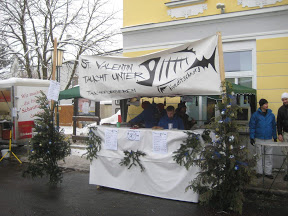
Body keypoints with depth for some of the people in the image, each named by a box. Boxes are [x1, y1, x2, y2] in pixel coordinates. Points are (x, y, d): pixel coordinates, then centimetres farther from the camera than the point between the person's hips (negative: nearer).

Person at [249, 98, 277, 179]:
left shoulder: (271, 115, 6)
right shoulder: (255, 115, -3)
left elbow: (274, 126, 13)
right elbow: (252, 126, -1)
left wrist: (275, 137, 12)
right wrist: (251, 137, -5)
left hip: (268, 139, 2)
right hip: (259, 139, -2)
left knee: (269, 156, 5)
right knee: (260, 156, 7)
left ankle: (268, 172, 15)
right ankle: (259, 171, 18)